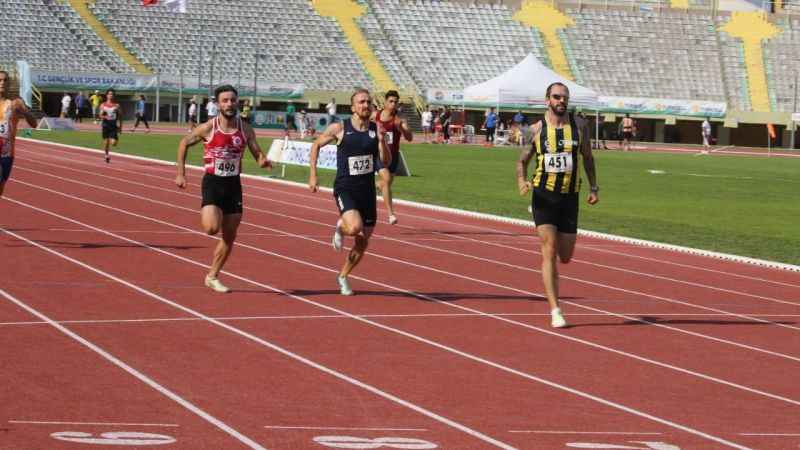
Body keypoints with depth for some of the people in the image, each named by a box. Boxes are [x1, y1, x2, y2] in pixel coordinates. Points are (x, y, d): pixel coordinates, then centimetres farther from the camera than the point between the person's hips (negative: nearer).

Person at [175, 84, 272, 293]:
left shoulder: (245, 129, -1)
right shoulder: (208, 128, -9)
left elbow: (258, 154, 2)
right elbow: (184, 144, 4)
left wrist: (263, 160, -23)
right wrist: (181, 173, 1)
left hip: (233, 184, 4)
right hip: (213, 182, -4)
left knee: (229, 237, 7)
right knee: (211, 228, -25)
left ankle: (212, 276, 22)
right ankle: (205, 214, 11)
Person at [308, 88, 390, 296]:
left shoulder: (376, 129, 1)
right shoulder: (339, 128, -7)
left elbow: (386, 162, 0)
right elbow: (316, 145, 7)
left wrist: (382, 141, -17)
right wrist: (313, 175, 1)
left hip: (367, 190, 4)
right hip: (345, 189, -4)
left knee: (363, 242, 9)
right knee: (355, 227, -29)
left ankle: (343, 277, 31)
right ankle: (340, 228, 8)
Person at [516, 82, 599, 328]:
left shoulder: (579, 125, 2)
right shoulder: (536, 130, -2)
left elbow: (587, 157, 14)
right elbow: (522, 161, 6)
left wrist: (593, 187, 8)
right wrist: (522, 181, -14)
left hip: (569, 197, 3)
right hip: (544, 195, -3)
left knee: (565, 257, 6)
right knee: (550, 252, -12)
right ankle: (555, 311, -10)